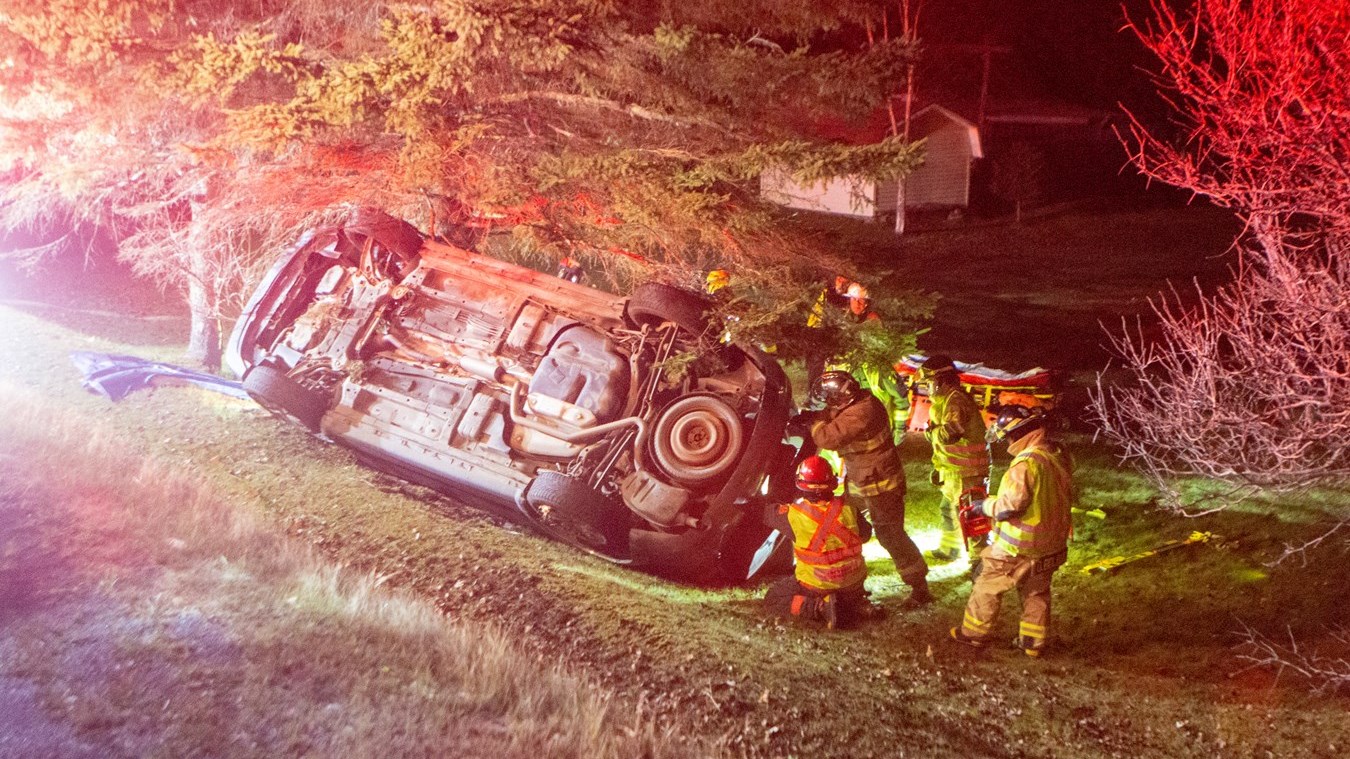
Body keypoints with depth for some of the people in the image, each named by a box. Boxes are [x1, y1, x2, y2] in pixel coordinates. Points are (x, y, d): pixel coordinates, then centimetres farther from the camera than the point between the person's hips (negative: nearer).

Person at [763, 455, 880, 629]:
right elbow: (865, 535, 5)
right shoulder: (847, 507, -12)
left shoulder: (793, 514, -20)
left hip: (815, 585, -4)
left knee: (772, 600, 14)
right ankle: (858, 606, 4)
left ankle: (820, 607, -7)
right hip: (854, 581, 4)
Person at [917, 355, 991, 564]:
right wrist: (938, 466, 21)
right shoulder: (945, 400, 15)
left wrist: (931, 431, -12)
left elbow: (950, 433, -31)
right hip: (953, 470, 11)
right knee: (949, 509, 24)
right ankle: (948, 549, 39)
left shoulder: (956, 400, -20)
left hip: (966, 472, -11)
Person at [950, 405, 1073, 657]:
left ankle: (974, 633, 23)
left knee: (987, 587, 11)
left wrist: (987, 506, -9)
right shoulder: (1060, 455, 0)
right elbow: (1067, 496, 13)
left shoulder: (1027, 463, -27)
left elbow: (1010, 506, -26)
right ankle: (1034, 641, 26)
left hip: (1017, 548, -7)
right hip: (1052, 545, 8)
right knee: (1037, 593, 21)